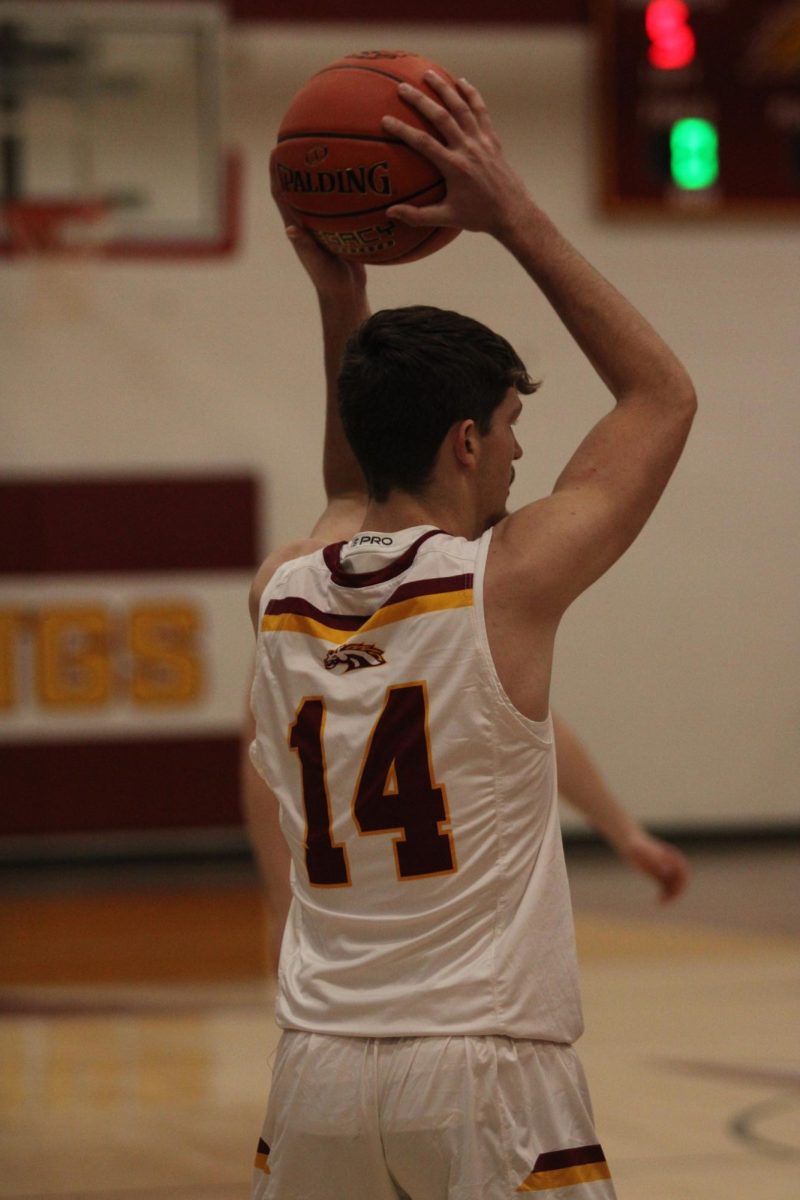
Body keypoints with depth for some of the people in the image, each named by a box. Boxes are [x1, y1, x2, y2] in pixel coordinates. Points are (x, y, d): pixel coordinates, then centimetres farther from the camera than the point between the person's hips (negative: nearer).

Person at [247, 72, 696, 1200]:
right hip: (485, 1072, -5)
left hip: (319, 1067, 5)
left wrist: (341, 296, 23)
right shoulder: (508, 583, -8)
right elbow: (664, 393, 5)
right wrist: (516, 216, 5)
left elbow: (359, 494, 31)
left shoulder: (280, 593, 6)